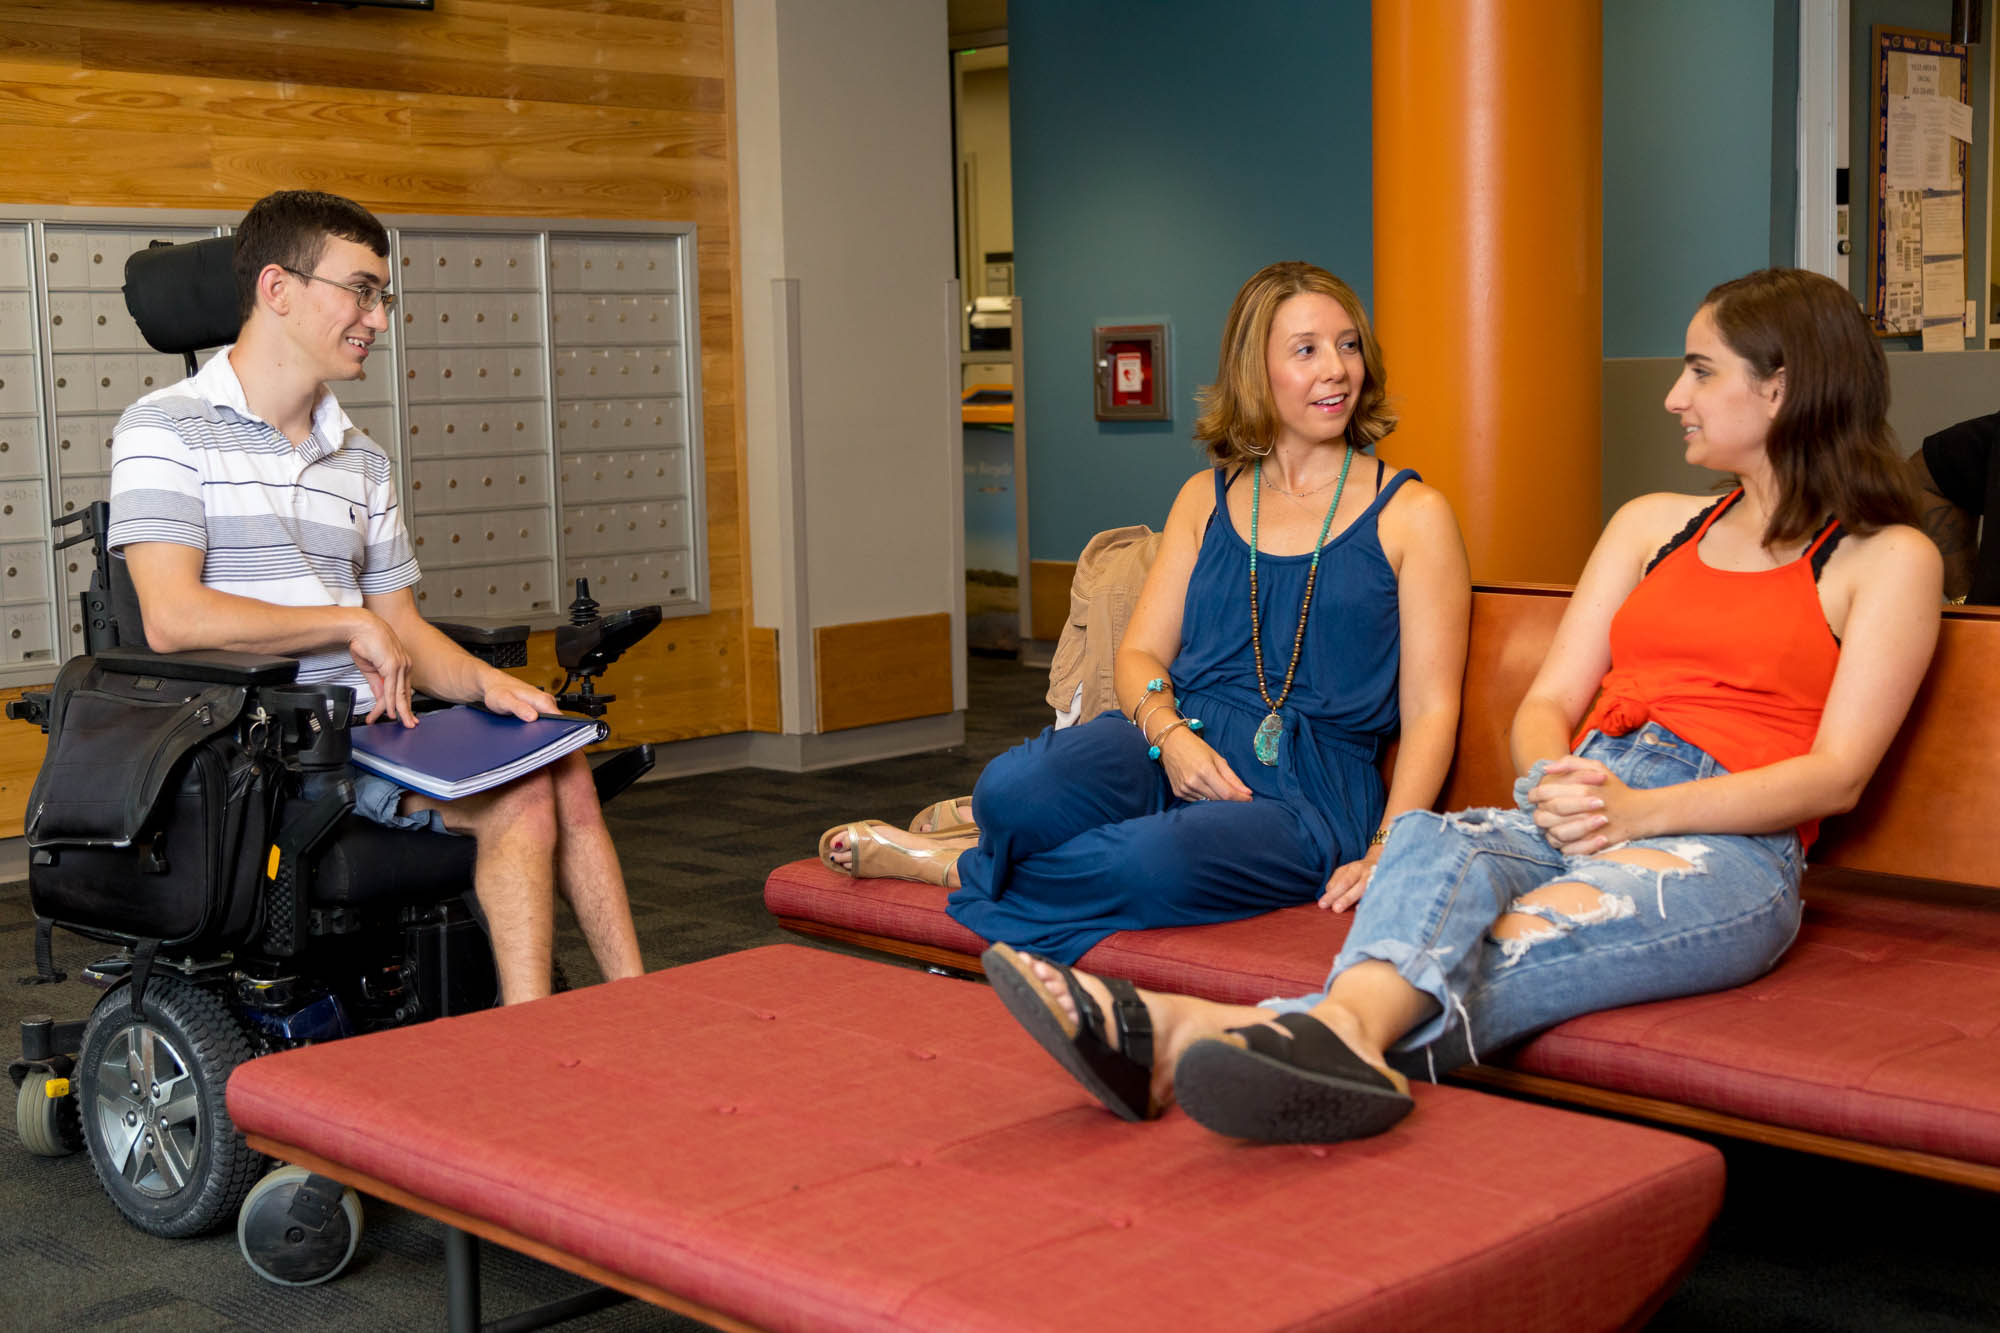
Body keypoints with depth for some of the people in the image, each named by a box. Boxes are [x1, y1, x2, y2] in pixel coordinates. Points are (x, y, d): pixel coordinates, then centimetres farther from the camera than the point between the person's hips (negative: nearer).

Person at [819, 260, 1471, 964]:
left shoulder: (1412, 515, 6)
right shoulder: (1207, 498, 17)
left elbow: (1431, 711, 1)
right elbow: (1139, 655, 13)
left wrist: (1387, 856, -14)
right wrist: (1171, 734, -11)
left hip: (1305, 791, -2)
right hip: (1179, 741, 2)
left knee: (1159, 861, -37)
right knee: (1016, 788, -34)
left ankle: (958, 869, -10)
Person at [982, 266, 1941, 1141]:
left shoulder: (1887, 560, 11)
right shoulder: (1654, 525, 28)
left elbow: (1837, 774, -2)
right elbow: (1547, 701, 18)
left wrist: (1642, 809, -16)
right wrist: (1556, 781, -7)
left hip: (1728, 845, -4)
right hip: (1577, 813, 5)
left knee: (1527, 938, -37)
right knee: (1435, 843, -33)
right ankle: (1344, 1036, -65)